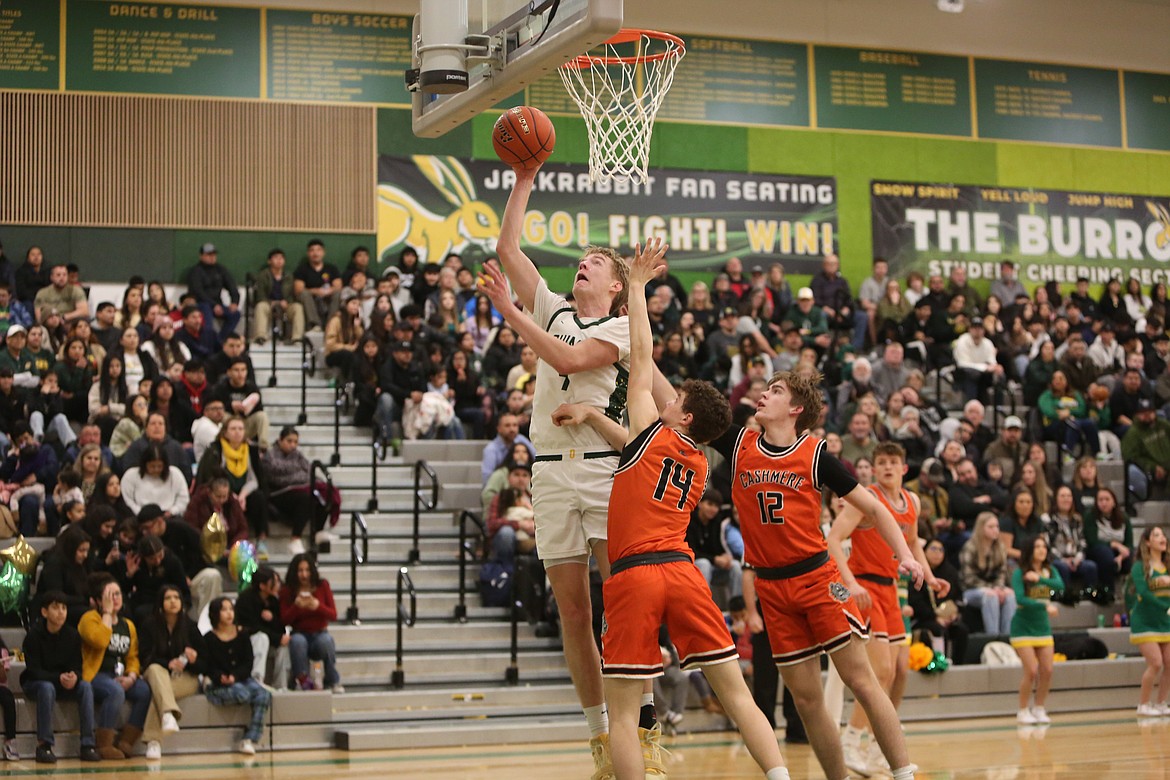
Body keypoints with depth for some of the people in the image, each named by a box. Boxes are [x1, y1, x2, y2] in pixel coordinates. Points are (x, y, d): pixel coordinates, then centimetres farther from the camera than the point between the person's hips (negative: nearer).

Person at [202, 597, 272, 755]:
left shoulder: (242, 636, 9)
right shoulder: (208, 639, 1)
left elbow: (248, 663, 3)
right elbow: (208, 667, -5)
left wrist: (235, 676, -17)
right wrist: (221, 677, -25)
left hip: (242, 679, 4)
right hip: (219, 686, -3)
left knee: (263, 695, -24)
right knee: (242, 693, -34)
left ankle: (249, 740, -24)